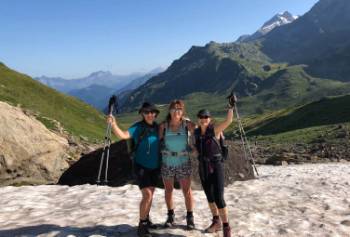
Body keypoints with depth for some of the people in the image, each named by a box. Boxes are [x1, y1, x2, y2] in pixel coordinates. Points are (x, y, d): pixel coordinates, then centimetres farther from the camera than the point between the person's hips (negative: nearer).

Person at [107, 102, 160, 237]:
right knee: (147, 195, -14)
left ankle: (146, 219, 35)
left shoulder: (157, 127, 1)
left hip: (154, 167, 6)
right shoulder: (138, 127, -12)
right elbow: (123, 135, -26)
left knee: (150, 194, 16)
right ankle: (141, 226, -1)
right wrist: (113, 124, -40)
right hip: (141, 166, -5)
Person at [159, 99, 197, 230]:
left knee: (187, 191, 4)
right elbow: (159, 142, 2)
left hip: (183, 163, -1)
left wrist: (194, 148, -8)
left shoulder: (188, 125, -8)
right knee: (168, 190, 14)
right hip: (166, 163, 2)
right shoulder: (163, 126, -5)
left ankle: (190, 217, 21)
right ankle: (171, 215, 32)